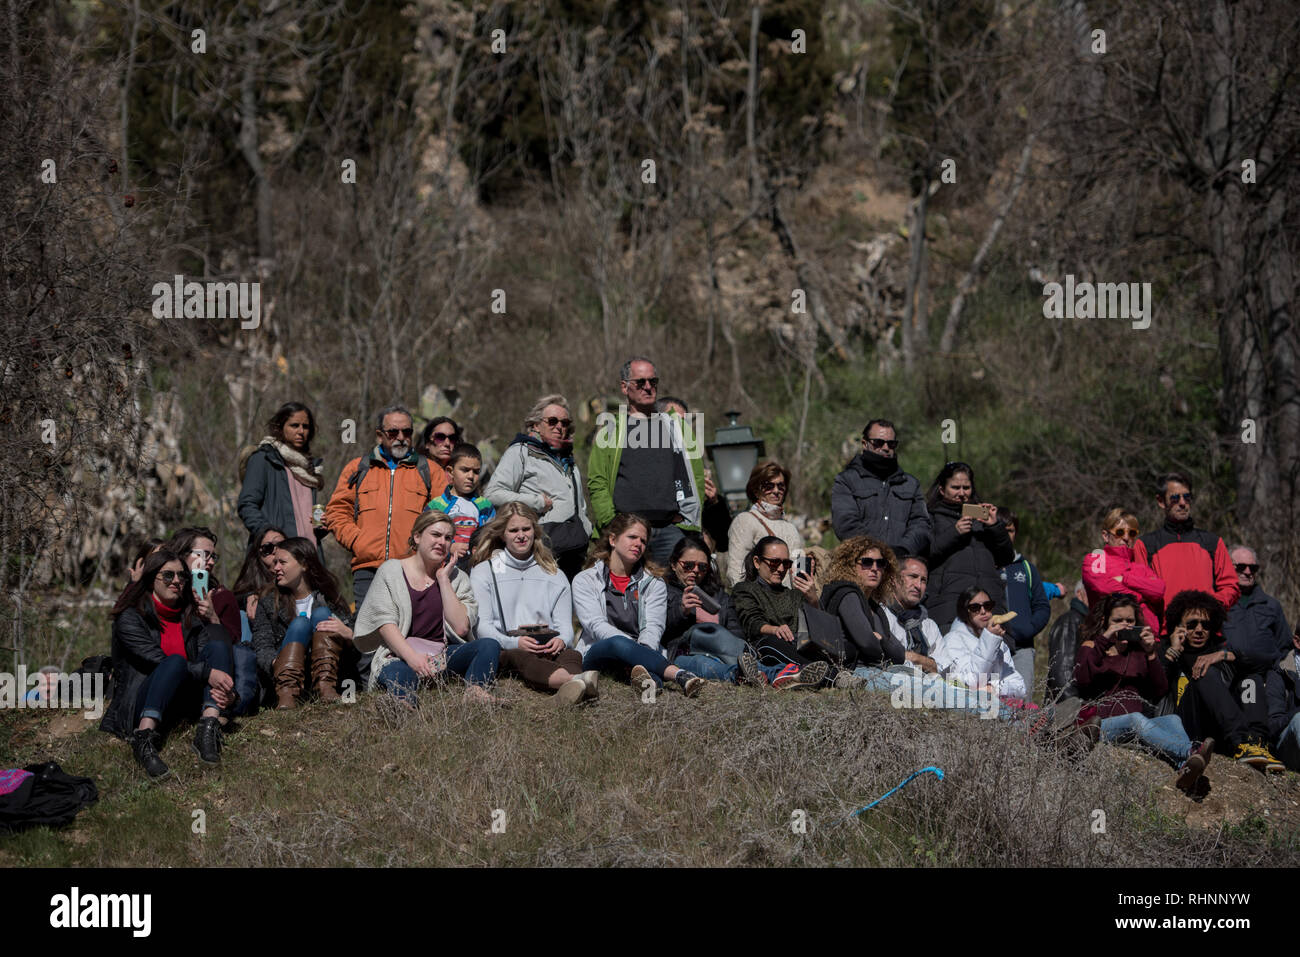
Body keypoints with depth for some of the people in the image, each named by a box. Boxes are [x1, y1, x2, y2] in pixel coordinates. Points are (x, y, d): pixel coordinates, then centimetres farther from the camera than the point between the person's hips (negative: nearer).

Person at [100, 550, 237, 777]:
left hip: (181, 703, 5)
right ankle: (145, 737, -48)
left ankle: (208, 730, -34)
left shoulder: (192, 617, 14)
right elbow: (155, 659, -17)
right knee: (176, 661, -31)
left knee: (217, 646, -13)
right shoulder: (130, 617, -3)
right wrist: (206, 673, -27)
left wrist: (226, 691, -21)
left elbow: (209, 660, 1)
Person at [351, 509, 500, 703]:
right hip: (399, 655, -3)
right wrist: (411, 656, -22)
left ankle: (475, 691, -49)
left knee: (489, 645, -26)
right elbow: (385, 623, -5)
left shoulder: (457, 578, 14)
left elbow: (461, 628, -2)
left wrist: (443, 579, -2)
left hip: (442, 655, 3)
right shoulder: (391, 571, 8)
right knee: (398, 675, -41)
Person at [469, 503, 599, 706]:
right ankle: (578, 681, -73)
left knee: (571, 655, -34)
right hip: (504, 650, -3)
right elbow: (481, 625, 3)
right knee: (520, 658, -40)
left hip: (548, 649, 3)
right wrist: (514, 643, -17)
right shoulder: (484, 572, 16)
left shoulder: (554, 575, 25)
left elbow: (565, 625, 15)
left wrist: (561, 640, -12)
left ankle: (571, 691, -73)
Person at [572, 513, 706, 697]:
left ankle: (647, 678, -73)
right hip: (598, 654, -2)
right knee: (619, 643, -38)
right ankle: (681, 676, -54)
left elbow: (654, 626, 1)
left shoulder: (653, 583, 19)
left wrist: (644, 648, -24)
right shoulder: (585, 580, 11)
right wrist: (634, 648, -23)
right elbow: (596, 625, -6)